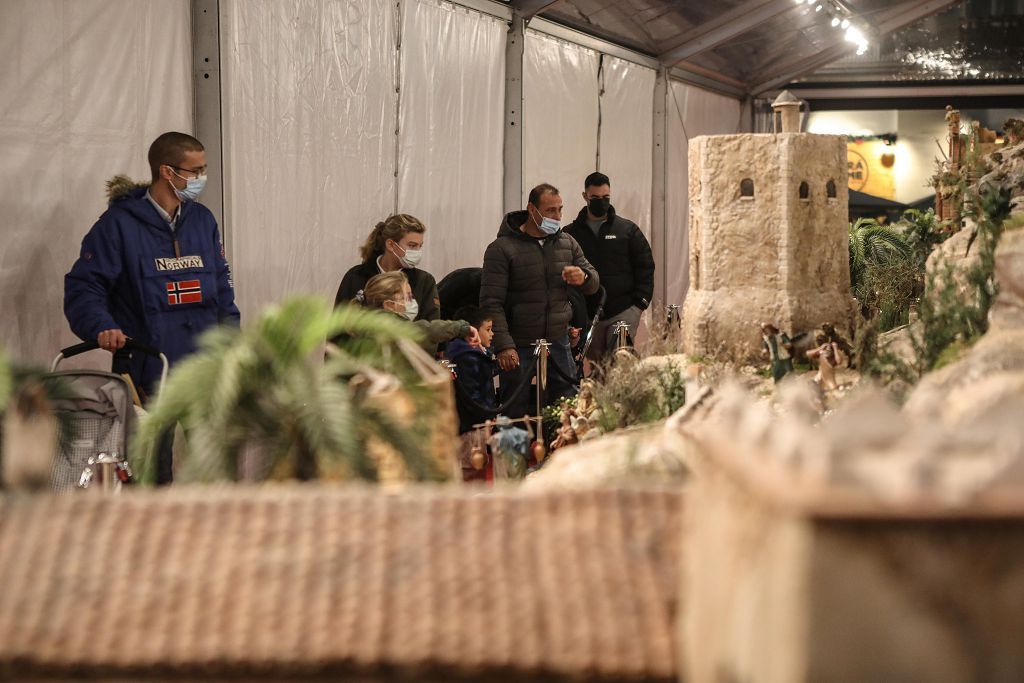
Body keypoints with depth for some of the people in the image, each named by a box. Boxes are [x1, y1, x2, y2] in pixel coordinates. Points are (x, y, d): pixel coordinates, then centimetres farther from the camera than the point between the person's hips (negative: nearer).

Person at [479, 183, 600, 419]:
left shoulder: (567, 243, 8)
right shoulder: (502, 249, -9)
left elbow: (594, 283, 15)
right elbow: (491, 303, -13)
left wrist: (584, 277, -11)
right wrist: (504, 346, -21)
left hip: (558, 344, 5)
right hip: (519, 348, -5)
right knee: (516, 414, 1)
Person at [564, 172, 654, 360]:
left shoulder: (628, 229, 6)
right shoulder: (571, 233, 7)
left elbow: (645, 266, 6)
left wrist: (640, 302, -4)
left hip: (624, 313, -2)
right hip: (587, 315, 2)